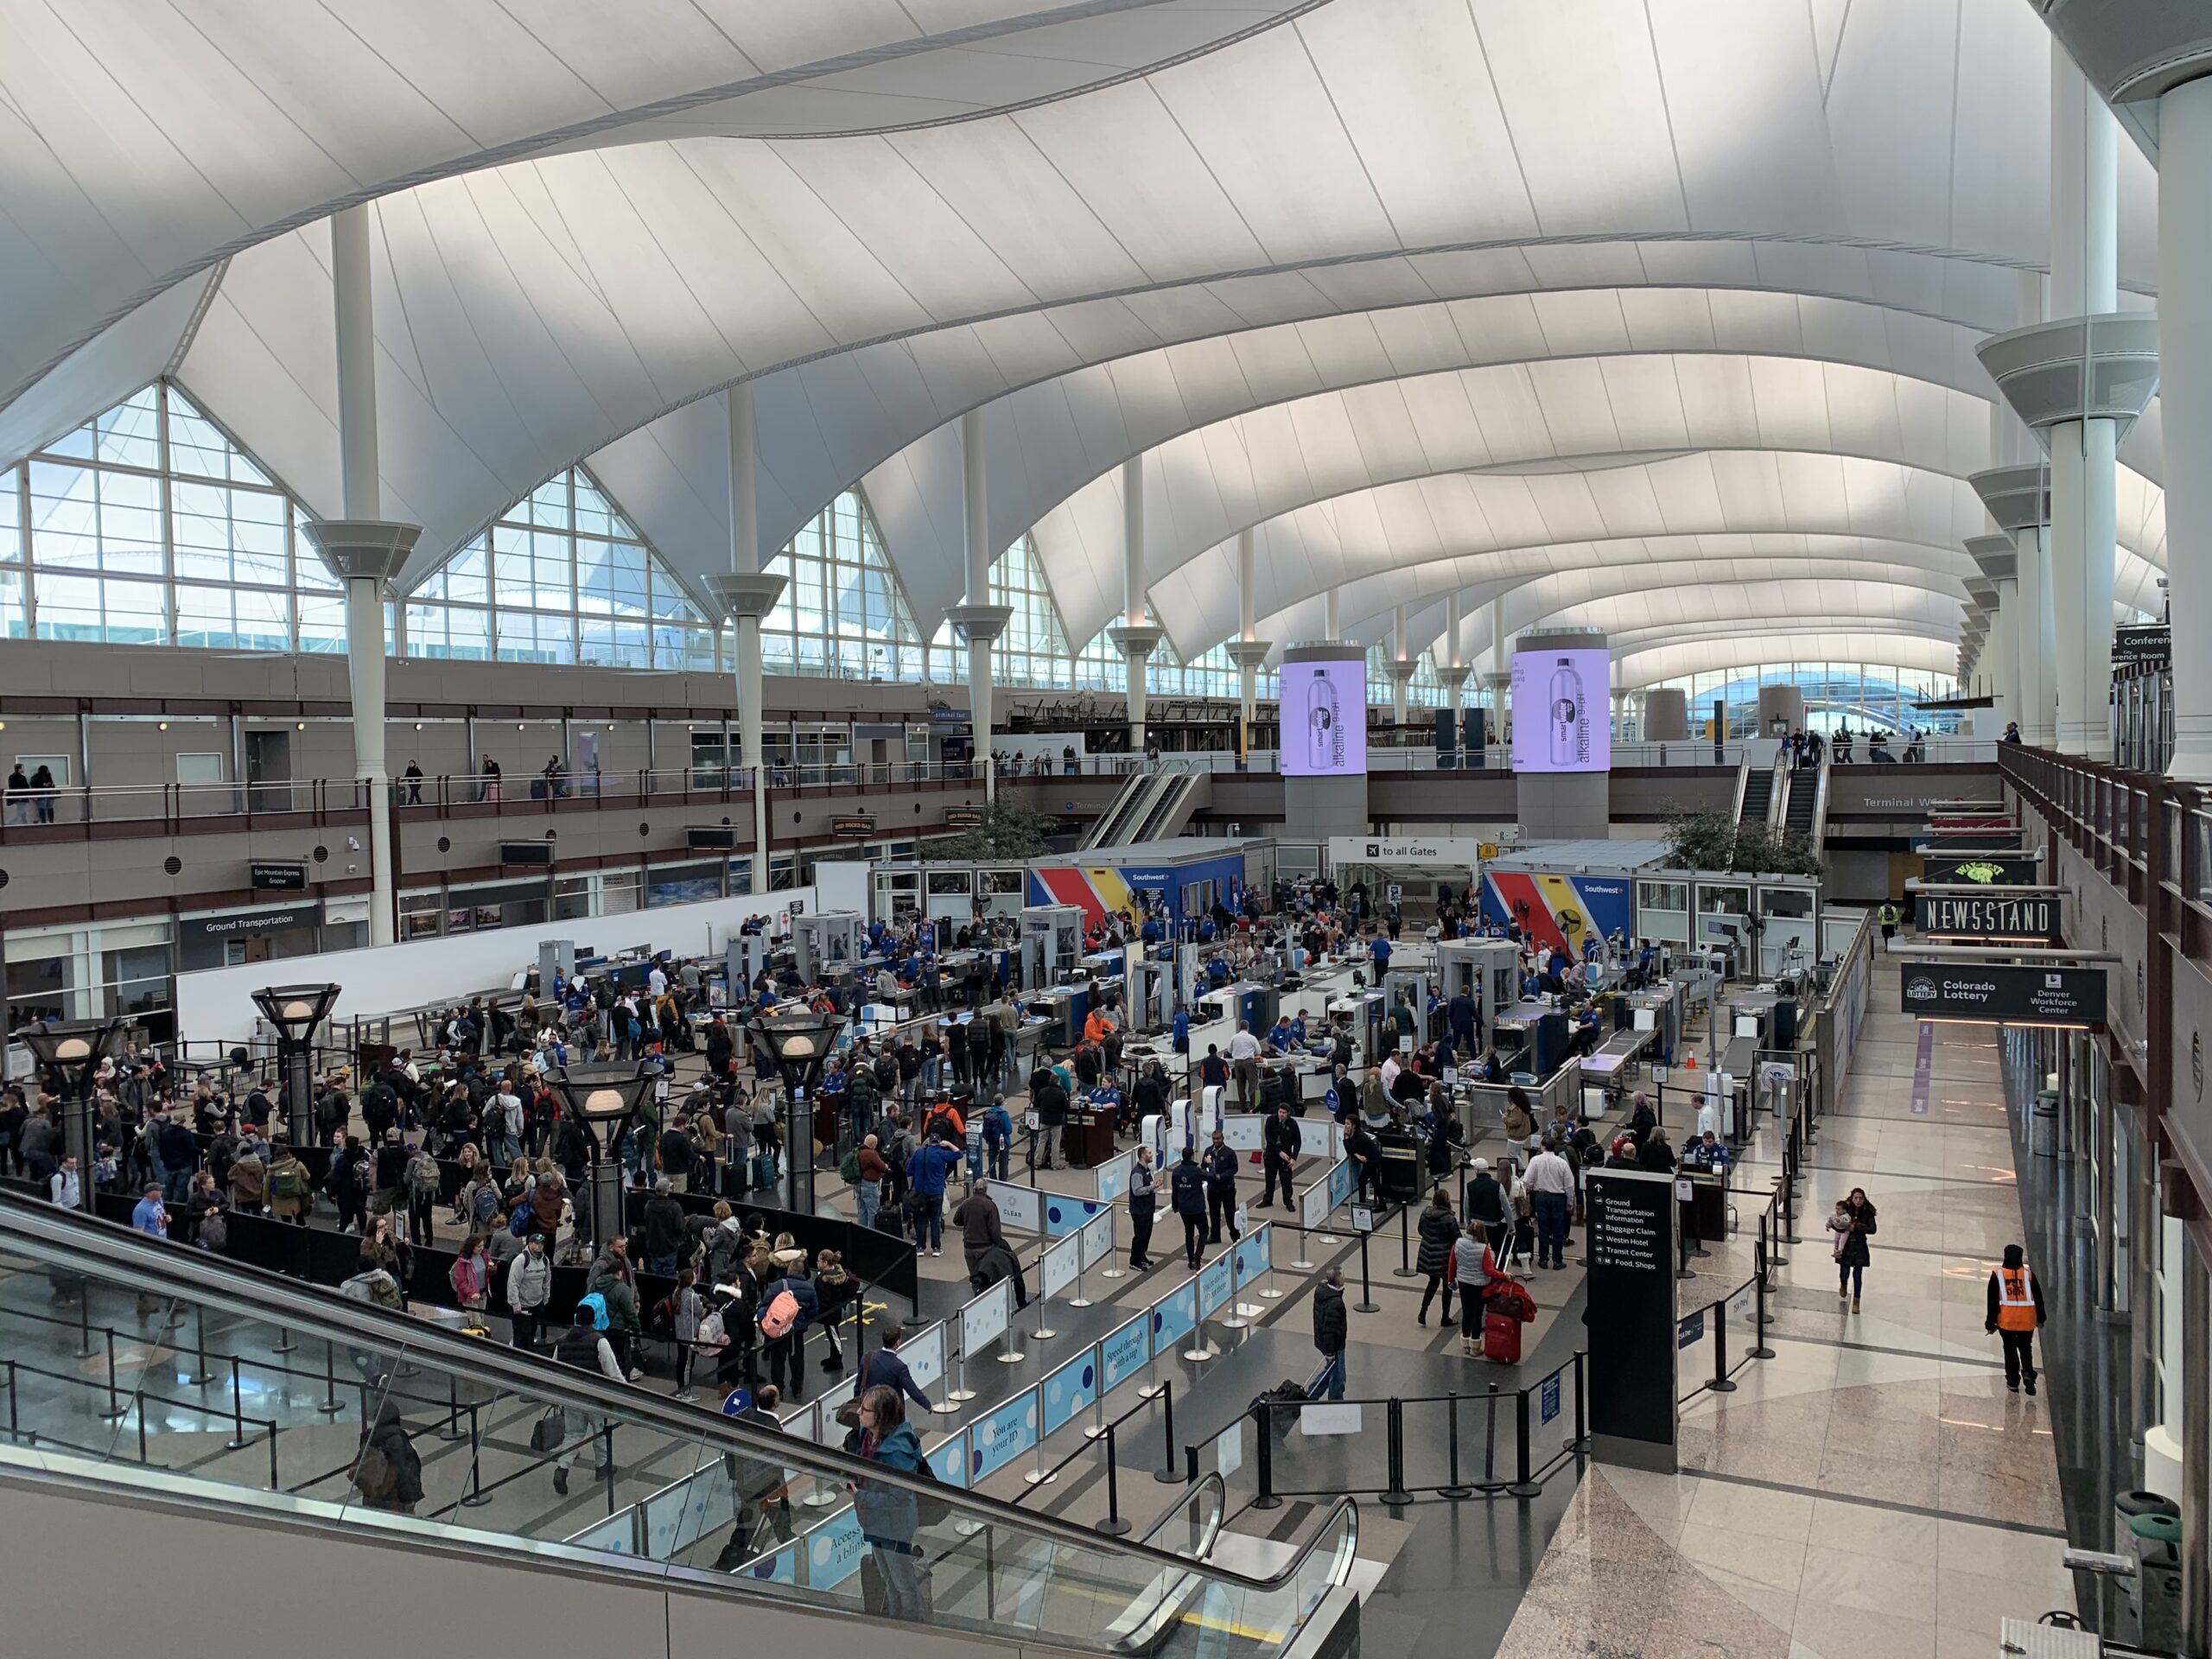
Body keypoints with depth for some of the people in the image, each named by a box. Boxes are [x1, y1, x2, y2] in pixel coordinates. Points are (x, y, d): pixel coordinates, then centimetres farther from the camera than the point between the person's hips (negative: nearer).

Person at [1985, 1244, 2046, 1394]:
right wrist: (2040, 1318, 22)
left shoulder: (1997, 1275, -4)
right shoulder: (2029, 1275, -2)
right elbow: (2038, 1298, 6)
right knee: (2026, 1349, 15)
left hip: (2006, 1321, -1)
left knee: (2010, 1350, 11)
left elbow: (1992, 1301, -4)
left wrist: (1991, 1323, 3)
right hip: (2027, 1320, 1)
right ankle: (2028, 1373, -7)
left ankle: (2013, 1381, 12)